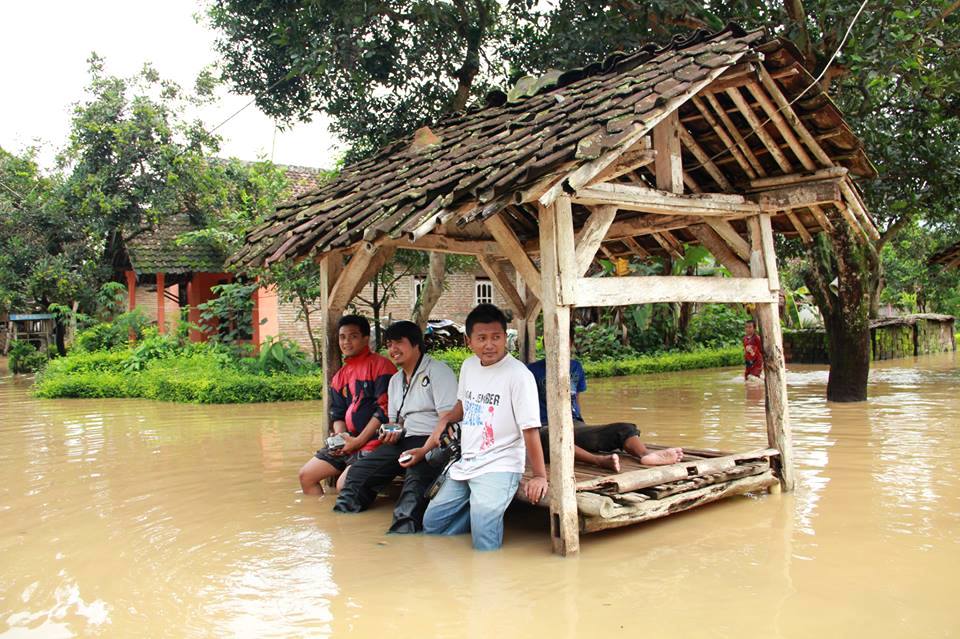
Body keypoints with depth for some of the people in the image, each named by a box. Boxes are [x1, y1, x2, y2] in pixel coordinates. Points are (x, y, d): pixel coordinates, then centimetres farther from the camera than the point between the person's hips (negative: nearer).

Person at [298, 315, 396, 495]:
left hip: (372, 442, -8)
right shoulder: (340, 377, 17)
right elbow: (337, 415, 18)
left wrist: (358, 441, -16)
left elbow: (385, 409, -15)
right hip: (348, 441, 8)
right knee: (306, 475, 5)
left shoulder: (380, 365, -8)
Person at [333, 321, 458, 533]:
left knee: (415, 480, -34)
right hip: (405, 441, 8)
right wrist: (392, 433, 2)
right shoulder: (395, 380, 22)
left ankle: (401, 531, -43)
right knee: (359, 471, -6)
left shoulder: (438, 371, -3)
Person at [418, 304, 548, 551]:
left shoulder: (518, 375, -17)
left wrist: (540, 476, -18)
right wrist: (445, 419, 6)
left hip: (499, 467, -8)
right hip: (465, 465, 8)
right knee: (432, 523, 13)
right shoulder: (468, 366, 6)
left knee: (484, 537, -24)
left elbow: (530, 429, -18)